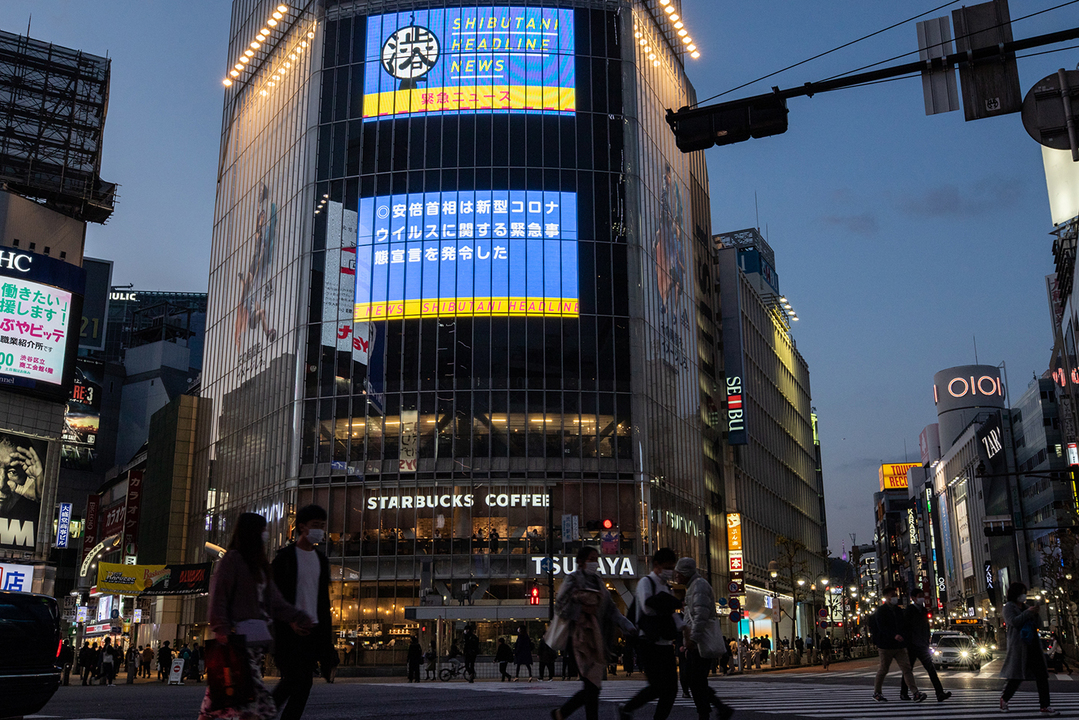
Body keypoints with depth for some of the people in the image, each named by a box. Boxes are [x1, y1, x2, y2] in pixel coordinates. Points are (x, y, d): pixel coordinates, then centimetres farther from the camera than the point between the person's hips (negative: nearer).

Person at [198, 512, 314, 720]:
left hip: (256, 637, 8)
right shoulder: (232, 559, -4)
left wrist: (298, 618, 12)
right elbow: (218, 594, -11)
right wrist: (220, 628, -19)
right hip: (238, 635, -8)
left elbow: (274, 599, 18)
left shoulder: (259, 564, 21)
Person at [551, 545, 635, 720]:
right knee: (592, 686, -11)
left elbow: (611, 609, 14)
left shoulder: (598, 581, 18)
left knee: (591, 687, 7)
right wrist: (582, 609, -16)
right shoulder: (573, 579, -2)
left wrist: (628, 626, 3)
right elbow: (560, 605, -8)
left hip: (597, 636, 7)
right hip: (581, 636, -7)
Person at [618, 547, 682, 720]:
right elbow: (647, 607, -19)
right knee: (657, 686, -13)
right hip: (650, 645, -8)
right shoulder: (646, 582, -4)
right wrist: (668, 604, -6)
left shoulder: (666, 587, 21)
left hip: (666, 644, 8)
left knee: (671, 688, 4)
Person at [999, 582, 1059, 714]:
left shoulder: (1026, 606, 18)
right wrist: (1028, 612, -17)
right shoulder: (1009, 607, 0)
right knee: (1017, 676, -3)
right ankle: (1004, 699, 17)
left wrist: (1037, 614, -2)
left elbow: (1038, 624, 17)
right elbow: (1014, 622, -16)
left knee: (1042, 675, -2)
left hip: (1033, 645, 7)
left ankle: (1045, 706, -3)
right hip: (1019, 645, -7)